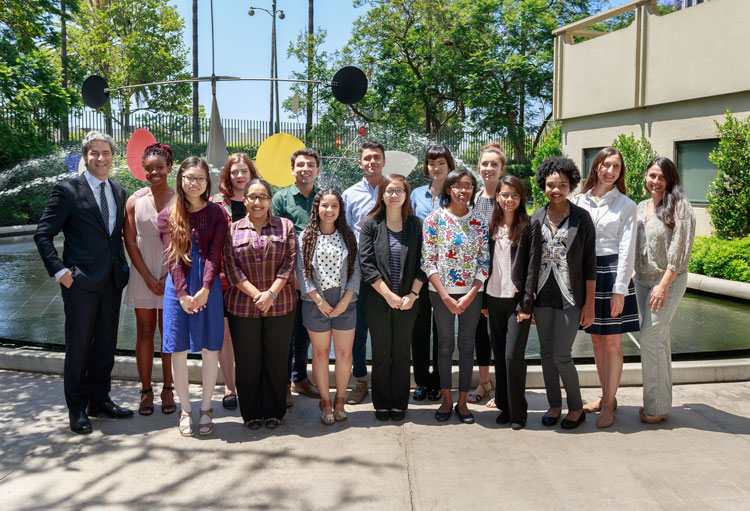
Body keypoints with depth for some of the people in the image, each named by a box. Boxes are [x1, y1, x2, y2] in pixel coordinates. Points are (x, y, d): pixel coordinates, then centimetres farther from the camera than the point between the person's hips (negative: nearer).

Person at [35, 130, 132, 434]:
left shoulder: (119, 192, 11)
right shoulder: (68, 191, -6)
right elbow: (43, 234, -6)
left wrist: (122, 267, 8)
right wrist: (59, 270, -13)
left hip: (112, 281, 6)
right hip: (81, 282, -5)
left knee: (106, 344, 13)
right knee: (79, 347, 4)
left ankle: (99, 401, 28)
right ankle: (77, 410, 18)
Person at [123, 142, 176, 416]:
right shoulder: (135, 201, 2)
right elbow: (130, 240, 1)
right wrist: (148, 277, -7)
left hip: (172, 275, -1)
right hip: (143, 275, 1)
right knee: (145, 332, 6)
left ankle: (168, 389, 16)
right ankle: (146, 390, 15)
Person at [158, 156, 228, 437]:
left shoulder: (216, 213, 2)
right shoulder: (168, 215, 5)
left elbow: (214, 254, -5)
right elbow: (172, 257, -3)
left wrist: (205, 290, -16)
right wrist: (183, 294, -12)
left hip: (208, 286, -1)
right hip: (178, 286, 1)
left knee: (210, 349, 4)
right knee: (179, 350, 4)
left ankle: (206, 409, 18)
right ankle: (185, 410, 19)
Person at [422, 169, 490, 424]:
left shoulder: (480, 221, 1)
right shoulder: (434, 219, -6)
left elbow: (485, 262, 1)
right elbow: (428, 261, -8)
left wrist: (470, 295, -9)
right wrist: (446, 297, -13)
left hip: (472, 292, 2)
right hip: (441, 292, -2)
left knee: (467, 345, 8)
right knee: (445, 344, 8)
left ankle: (462, 401, 20)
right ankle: (446, 400, 22)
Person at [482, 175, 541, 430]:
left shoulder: (529, 227, -4)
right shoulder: (491, 227, 10)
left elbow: (533, 266, -8)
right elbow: (485, 264, 12)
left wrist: (526, 304, -13)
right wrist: (483, 300, 8)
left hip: (517, 300, -5)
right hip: (494, 299, 5)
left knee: (513, 356, -6)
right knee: (499, 356, 9)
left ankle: (518, 412, 7)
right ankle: (504, 406, 21)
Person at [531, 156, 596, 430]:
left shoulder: (581, 218, -4)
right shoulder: (536, 218, 5)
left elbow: (590, 264, -4)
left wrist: (589, 305, -6)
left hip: (570, 297, -4)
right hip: (542, 296, 4)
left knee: (561, 356, -6)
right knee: (546, 353, 10)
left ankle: (576, 407, 15)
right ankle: (554, 405, 25)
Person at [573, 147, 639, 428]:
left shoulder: (626, 205, -1)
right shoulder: (579, 201, 7)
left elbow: (626, 249, -5)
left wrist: (620, 290, -11)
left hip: (612, 272, -3)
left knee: (612, 342, 1)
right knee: (596, 339, 12)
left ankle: (609, 405, 11)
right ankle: (606, 396, 27)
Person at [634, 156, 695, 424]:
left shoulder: (679, 206, -10)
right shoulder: (641, 207, 11)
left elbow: (680, 250, -15)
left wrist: (664, 285, -19)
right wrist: (636, 275, 11)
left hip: (668, 281, -6)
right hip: (642, 280, 7)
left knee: (650, 337, -9)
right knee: (659, 339, 11)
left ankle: (656, 407, 2)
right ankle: (662, 401, 20)